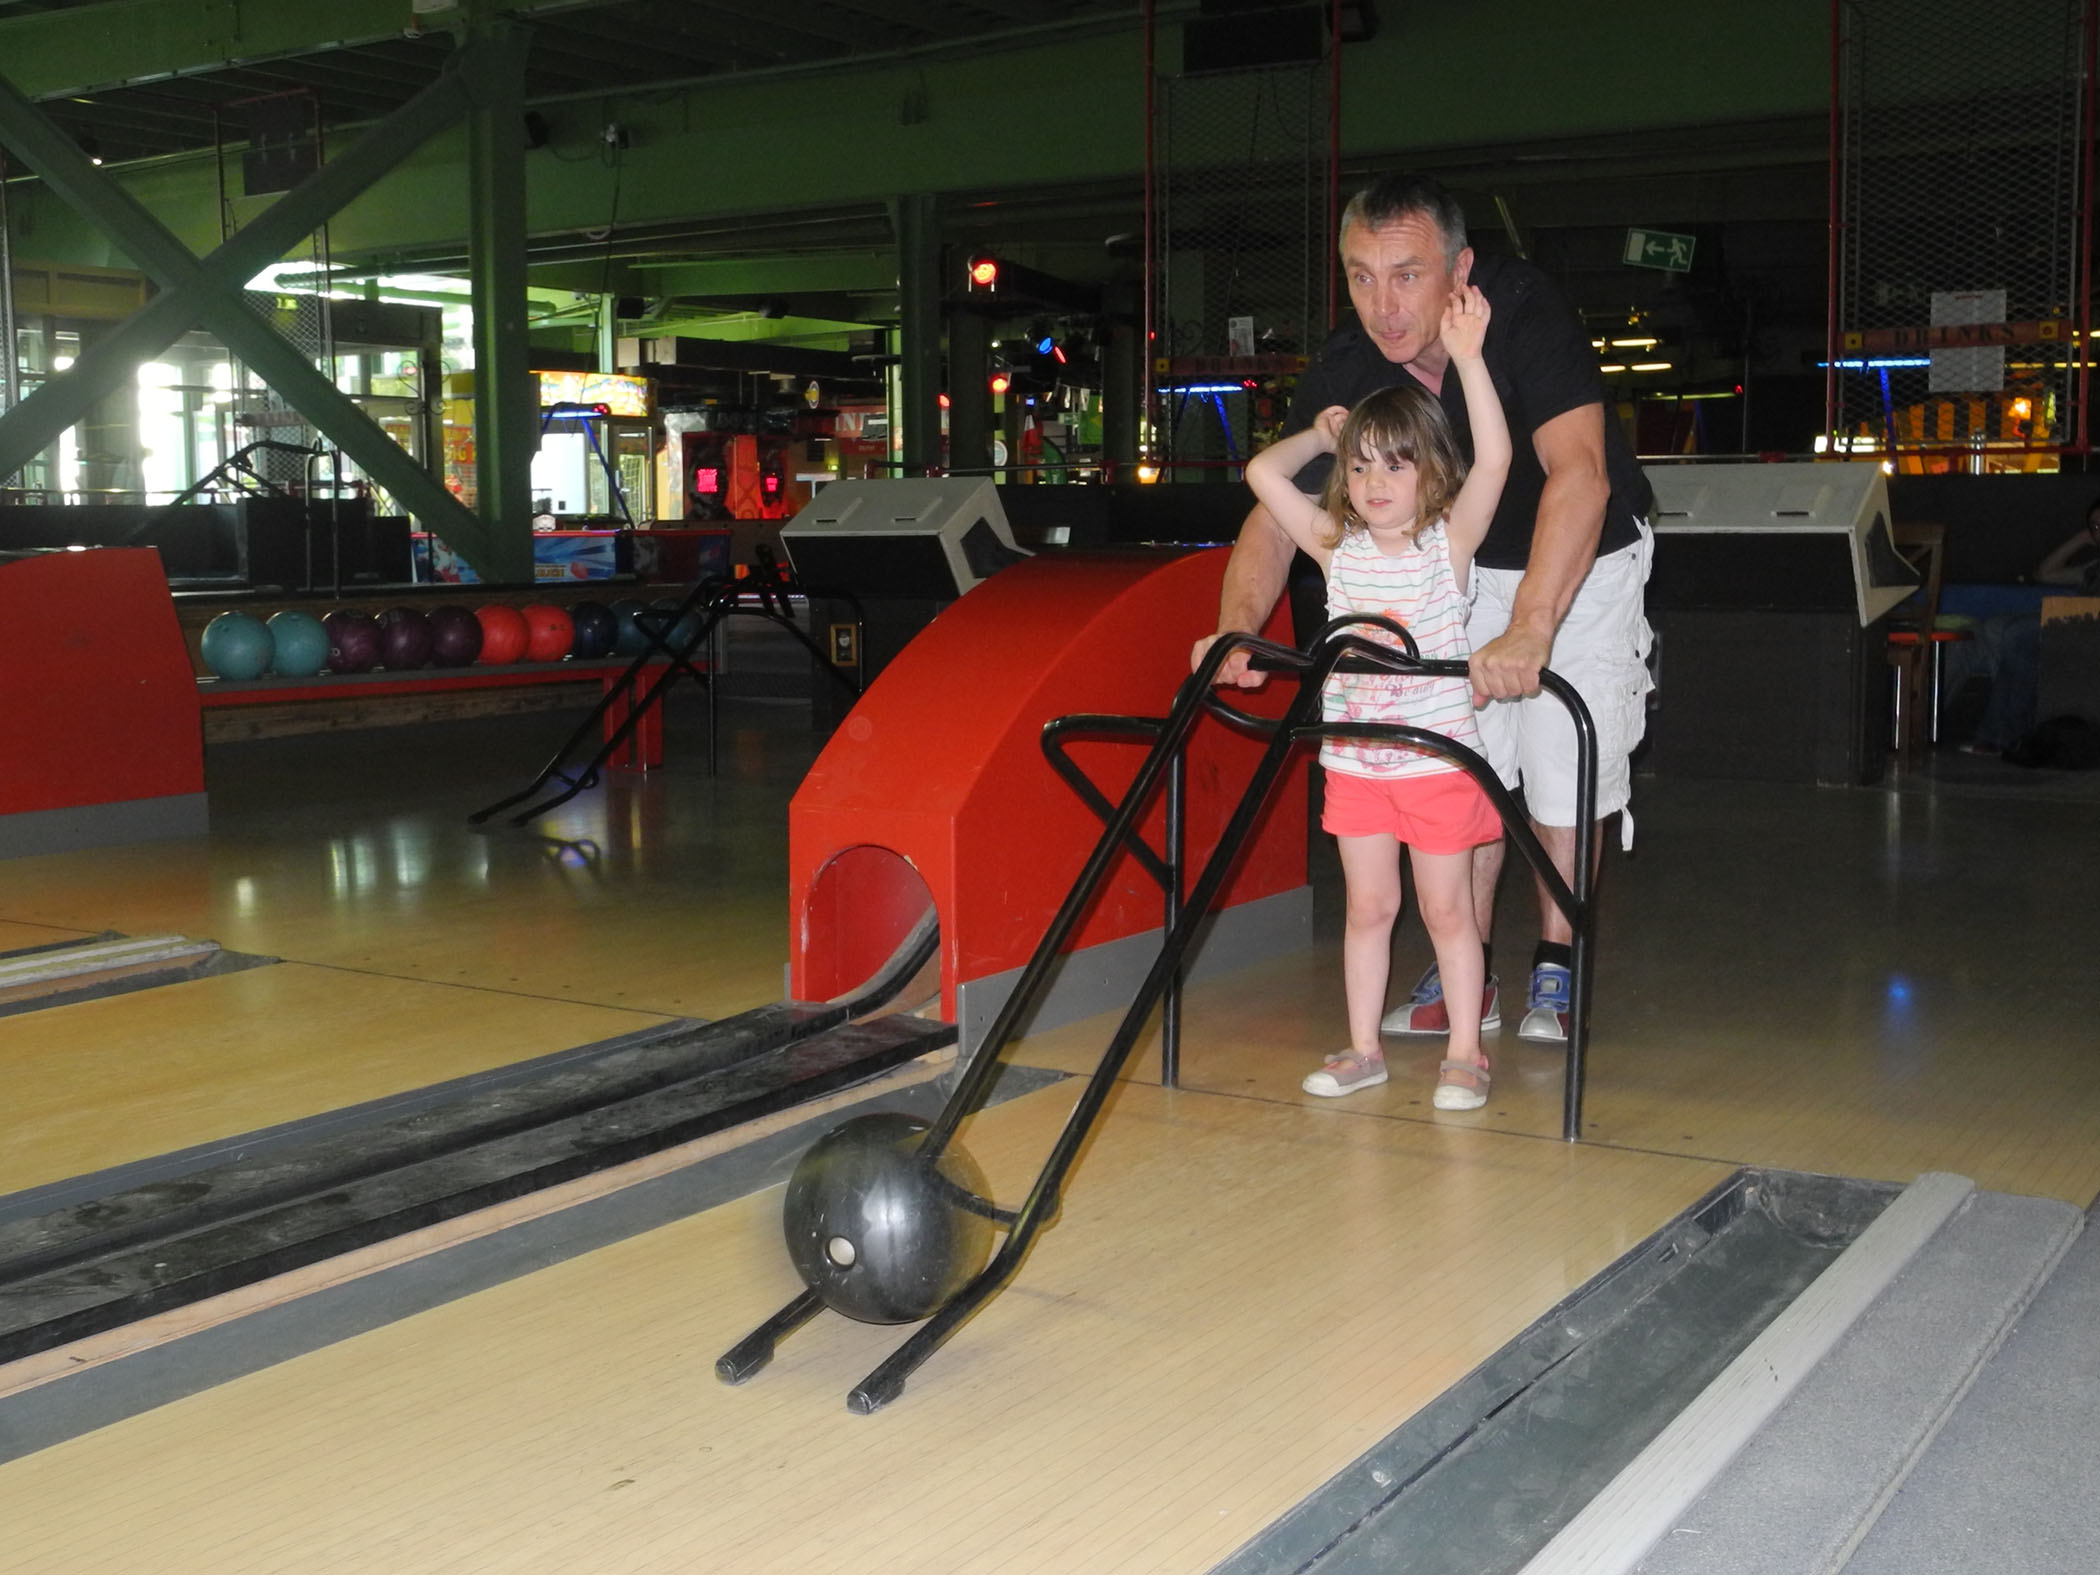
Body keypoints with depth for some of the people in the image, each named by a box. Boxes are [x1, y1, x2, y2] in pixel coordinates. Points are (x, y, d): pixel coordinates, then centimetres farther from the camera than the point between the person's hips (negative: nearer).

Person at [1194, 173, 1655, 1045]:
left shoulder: (1525, 312, -35)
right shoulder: (1345, 372, -21)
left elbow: (1580, 474, -47)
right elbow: (1276, 510, -18)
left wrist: (1528, 630, -59)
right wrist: (1238, 627, -37)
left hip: (1582, 563, -3)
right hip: (1468, 570, 4)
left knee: (1565, 767, -4)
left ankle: (1554, 968, 13)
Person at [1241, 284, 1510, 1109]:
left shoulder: (1448, 544, -7)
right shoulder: (1337, 547, 1)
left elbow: (1494, 460, -21)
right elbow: (1263, 472, 0)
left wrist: (1466, 356, -27)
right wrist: (1320, 434, 8)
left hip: (1438, 755, -3)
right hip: (1355, 760, 3)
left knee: (1447, 909, 5)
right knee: (1368, 905, 11)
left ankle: (1465, 1052, 15)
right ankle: (1363, 1048, 20)